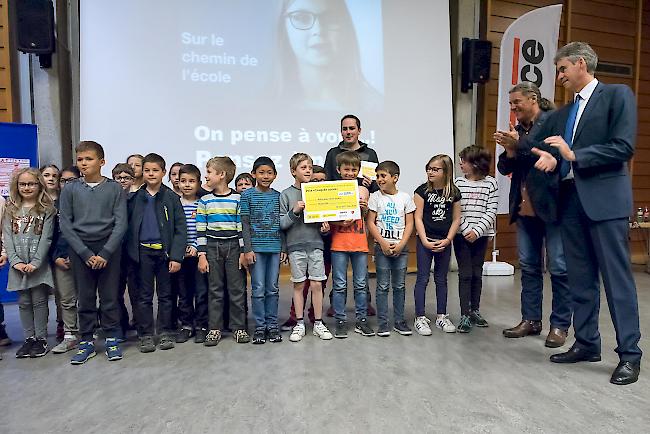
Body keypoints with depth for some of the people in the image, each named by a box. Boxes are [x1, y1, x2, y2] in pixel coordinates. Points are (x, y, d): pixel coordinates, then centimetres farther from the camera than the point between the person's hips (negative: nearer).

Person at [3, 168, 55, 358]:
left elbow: (46, 238, -8)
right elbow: (7, 238, 3)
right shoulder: (11, 210, 9)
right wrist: (15, 261, -9)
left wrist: (35, 262, -15)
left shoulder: (46, 209, -2)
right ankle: (29, 338, 20)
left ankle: (41, 339, 13)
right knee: (24, 303, 10)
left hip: (39, 265, -3)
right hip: (18, 265, 4)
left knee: (39, 301, 3)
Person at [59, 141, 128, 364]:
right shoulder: (70, 190, 4)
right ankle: (86, 342, 19)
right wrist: (86, 253, -8)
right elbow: (65, 224, 0)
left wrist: (105, 253, -12)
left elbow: (121, 224, -4)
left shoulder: (115, 189, 0)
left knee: (109, 296, 3)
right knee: (85, 298, 7)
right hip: (80, 250, 1)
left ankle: (112, 339, 16)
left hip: (109, 248, -1)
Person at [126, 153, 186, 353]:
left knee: (165, 294, 9)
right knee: (144, 296, 8)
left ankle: (166, 333, 20)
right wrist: (131, 251, -4)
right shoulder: (134, 198, 5)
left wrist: (176, 256, -10)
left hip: (165, 251, -1)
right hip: (143, 252, 1)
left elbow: (180, 229, -4)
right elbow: (127, 226, 6)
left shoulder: (172, 197, 0)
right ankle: (146, 336, 19)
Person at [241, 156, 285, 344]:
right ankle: (260, 326, 13)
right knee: (258, 288, 1)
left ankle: (272, 325, 19)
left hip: (275, 248, 2)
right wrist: (247, 249, -8)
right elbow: (245, 224, -2)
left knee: (273, 288, 8)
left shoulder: (278, 196, 8)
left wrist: (284, 248, 5)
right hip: (256, 248, -2)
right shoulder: (248, 195, 1)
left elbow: (282, 224, 10)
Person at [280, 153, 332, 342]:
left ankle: (318, 323, 17)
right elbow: (281, 224, -3)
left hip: (315, 243, 2)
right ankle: (299, 324, 19)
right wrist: (294, 211, -17)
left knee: (316, 284, 3)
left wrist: (325, 226, -5)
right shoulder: (286, 194, 0)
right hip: (296, 244, -1)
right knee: (299, 284, 7)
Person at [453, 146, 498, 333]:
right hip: (462, 235, 0)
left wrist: (477, 231, -13)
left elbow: (491, 212, -4)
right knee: (465, 274, -1)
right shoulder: (458, 182, 2)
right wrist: (466, 230, -11)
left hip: (481, 235, 0)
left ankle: (475, 311, 24)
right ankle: (465, 315, 5)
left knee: (477, 274, 10)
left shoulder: (491, 183, -1)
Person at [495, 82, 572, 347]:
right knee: (529, 267, 11)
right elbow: (504, 168, 13)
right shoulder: (516, 130, 14)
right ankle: (531, 320, 22)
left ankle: (560, 325, 13)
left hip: (550, 206, -6)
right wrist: (509, 152, -6)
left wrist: (519, 144, -15)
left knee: (558, 268, 1)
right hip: (525, 208, 7)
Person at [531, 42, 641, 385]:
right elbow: (551, 151, 13)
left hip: (605, 198, -7)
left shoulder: (618, 95, 1)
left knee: (617, 278, -2)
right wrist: (549, 157, -8)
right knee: (580, 279, 11)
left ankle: (629, 354, 8)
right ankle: (587, 343, 22)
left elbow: (624, 147, -10)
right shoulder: (562, 114, 20)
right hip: (571, 200, 7)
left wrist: (573, 155, -14)